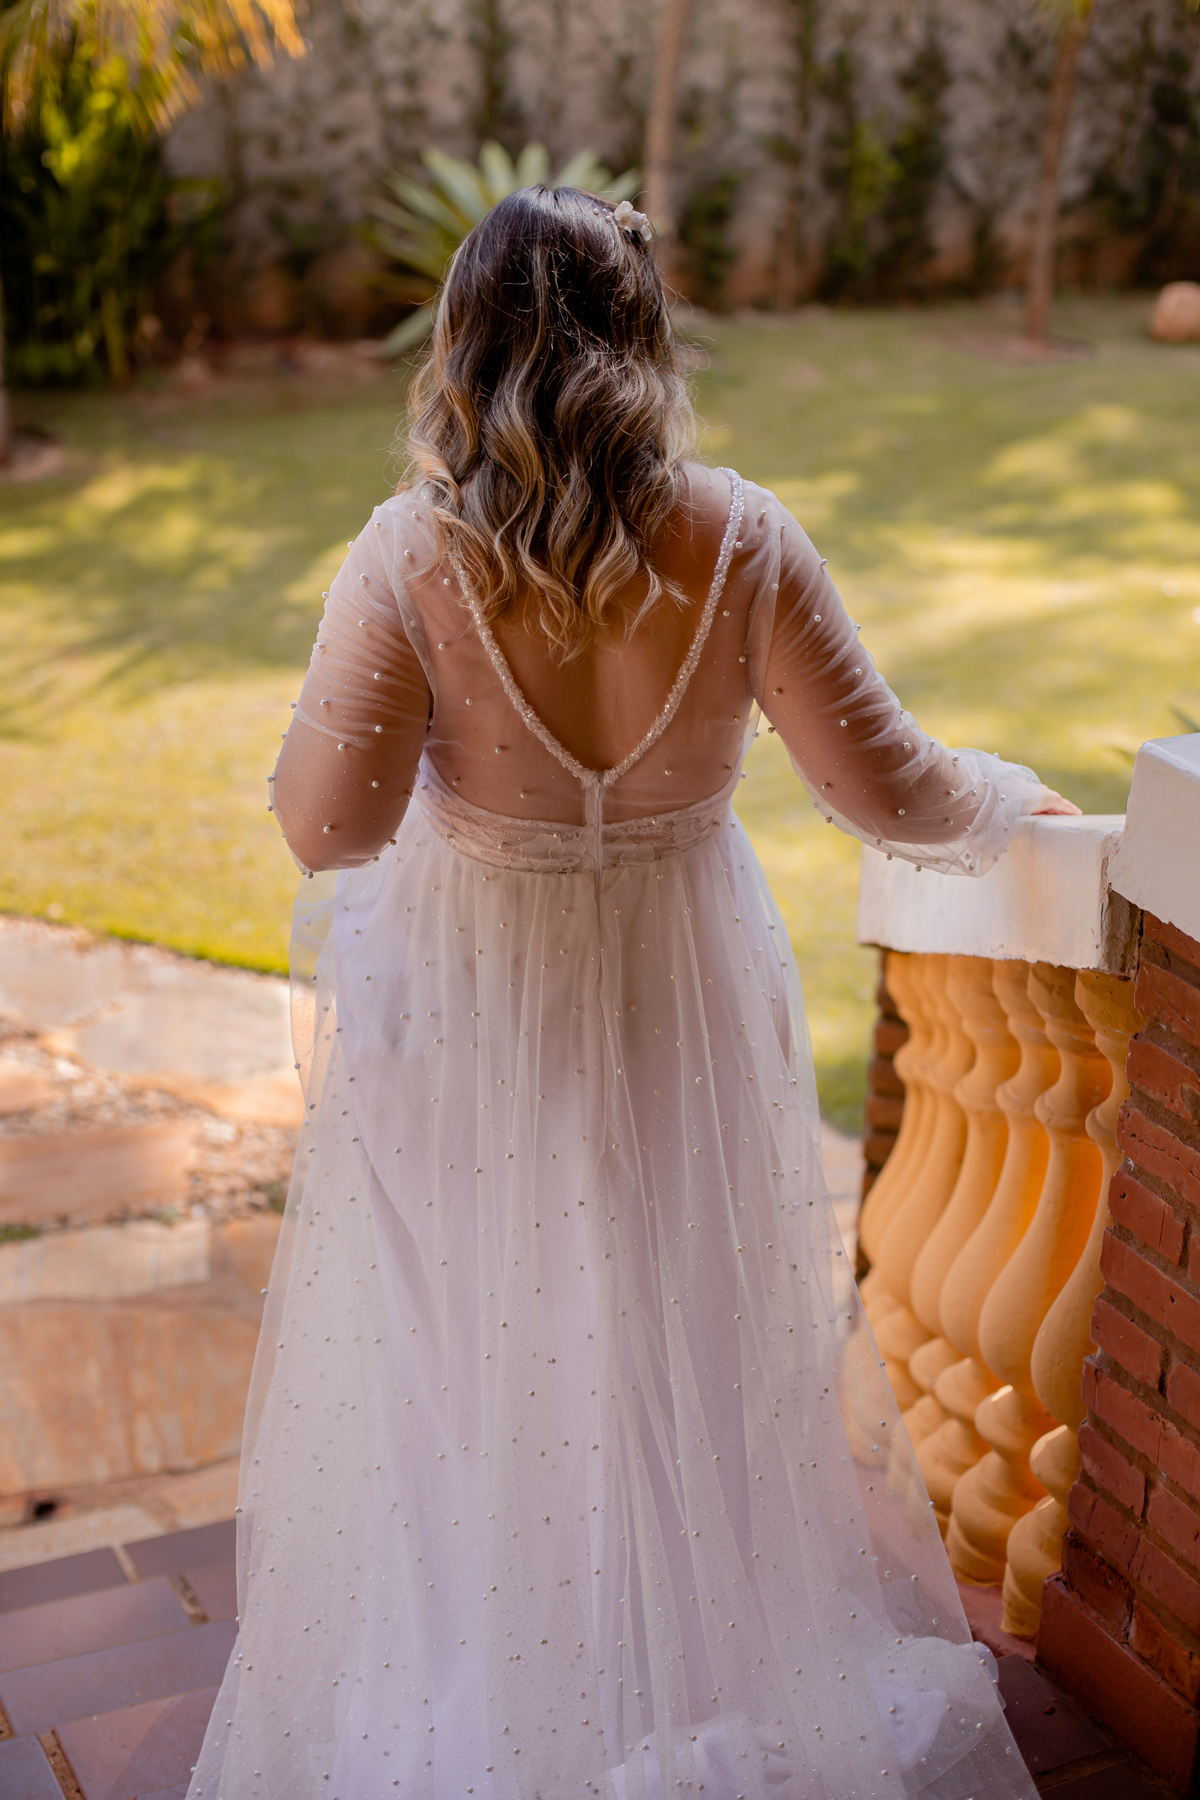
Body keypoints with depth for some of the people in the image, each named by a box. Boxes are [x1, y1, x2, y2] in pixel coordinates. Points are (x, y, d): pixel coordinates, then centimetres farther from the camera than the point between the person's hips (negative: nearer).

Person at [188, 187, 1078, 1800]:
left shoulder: (413, 556, -20)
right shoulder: (741, 543, -15)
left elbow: (326, 823, -23)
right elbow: (885, 788, -12)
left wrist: (332, 700, -2)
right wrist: (1006, 805, 9)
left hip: (471, 1009, -1)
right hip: (683, 1001, 2)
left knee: (467, 1349, 18)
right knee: (687, 1338, 22)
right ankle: (702, 1652, 42)